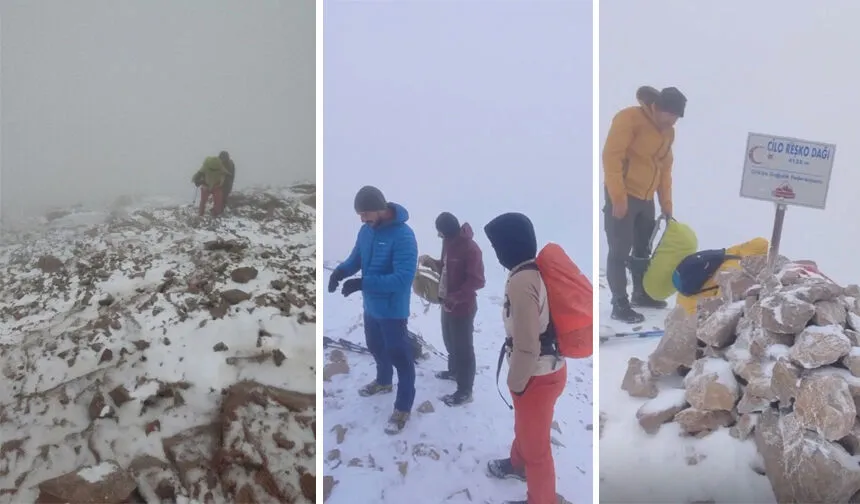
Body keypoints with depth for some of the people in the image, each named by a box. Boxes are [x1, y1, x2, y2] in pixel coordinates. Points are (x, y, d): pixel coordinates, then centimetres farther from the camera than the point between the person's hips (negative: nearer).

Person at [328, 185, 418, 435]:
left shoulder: (403, 235, -26)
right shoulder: (366, 230, -1)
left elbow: (403, 278, -31)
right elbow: (356, 258, 11)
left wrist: (362, 283, -34)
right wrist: (341, 271, -13)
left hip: (393, 310, -8)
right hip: (371, 306, 8)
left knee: (400, 357, 5)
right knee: (376, 347, 27)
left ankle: (403, 408, 19)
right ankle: (383, 381, 53)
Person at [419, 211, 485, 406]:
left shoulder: (470, 249, -25)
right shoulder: (449, 242, 3)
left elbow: (476, 281, -26)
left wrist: (454, 298, -28)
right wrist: (433, 262, -1)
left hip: (463, 308, -9)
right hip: (447, 304, 9)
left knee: (463, 348, 3)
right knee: (450, 341, 26)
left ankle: (465, 391, 15)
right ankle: (454, 370, 49)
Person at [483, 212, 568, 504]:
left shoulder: (521, 282, -29)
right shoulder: (539, 270, 1)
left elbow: (526, 346, -28)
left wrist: (516, 383, -14)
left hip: (537, 376, -9)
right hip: (549, 366, 9)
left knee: (535, 443, 12)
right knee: (524, 427, 33)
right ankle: (518, 464, 59)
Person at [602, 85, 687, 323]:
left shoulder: (668, 132, 11)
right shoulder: (629, 118, -14)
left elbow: (665, 169, 17)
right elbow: (611, 157, -20)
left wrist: (666, 205, 13)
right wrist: (618, 198, -23)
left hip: (646, 198, 8)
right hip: (623, 197, -8)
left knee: (643, 249, 17)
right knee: (620, 252, -4)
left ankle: (641, 293, 32)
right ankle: (620, 305, 3)